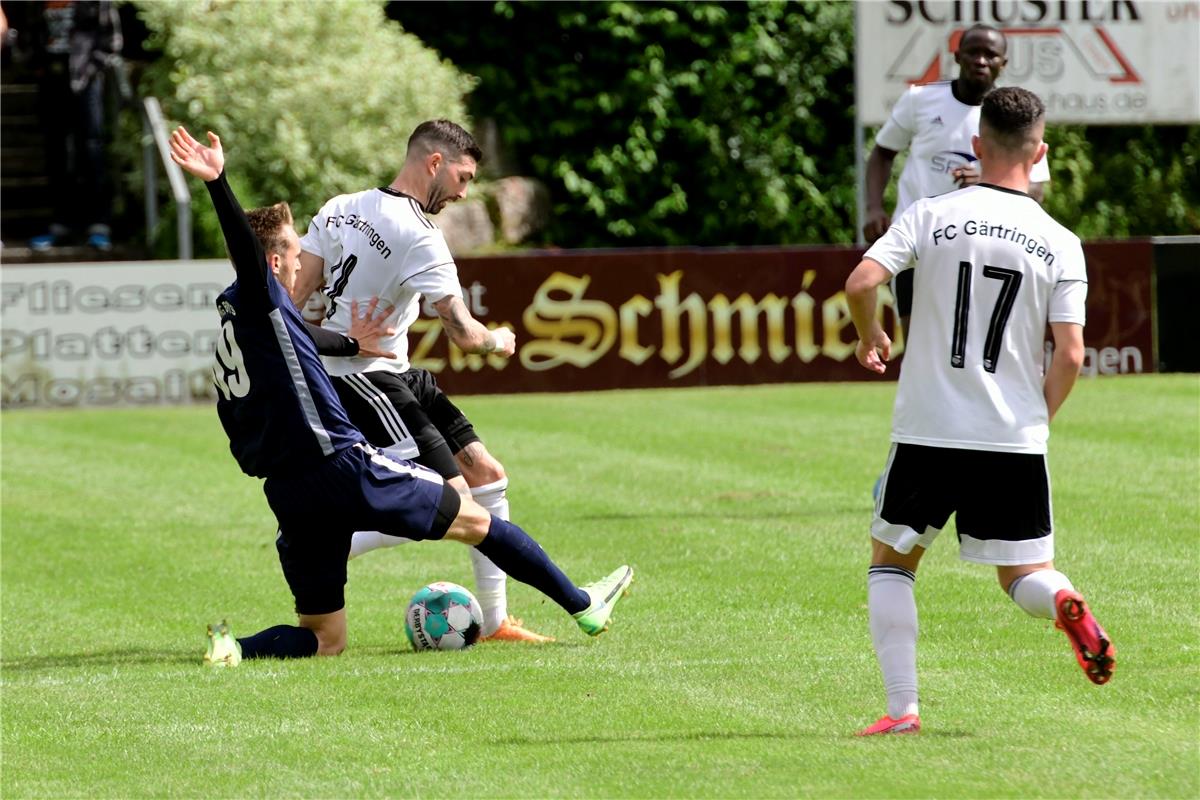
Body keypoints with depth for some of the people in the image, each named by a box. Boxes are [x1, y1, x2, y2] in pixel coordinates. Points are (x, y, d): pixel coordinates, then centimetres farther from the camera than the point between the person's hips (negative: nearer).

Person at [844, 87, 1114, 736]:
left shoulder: (930, 216, -3)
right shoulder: (1061, 244, 1)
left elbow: (861, 282, -14)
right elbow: (1069, 354, -5)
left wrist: (870, 337, 7)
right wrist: (1039, 421, 11)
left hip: (927, 432, -1)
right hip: (1015, 439, 1)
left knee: (890, 563, 16)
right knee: (1023, 576, 13)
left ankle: (902, 707, 4)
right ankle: (1063, 602, -23)